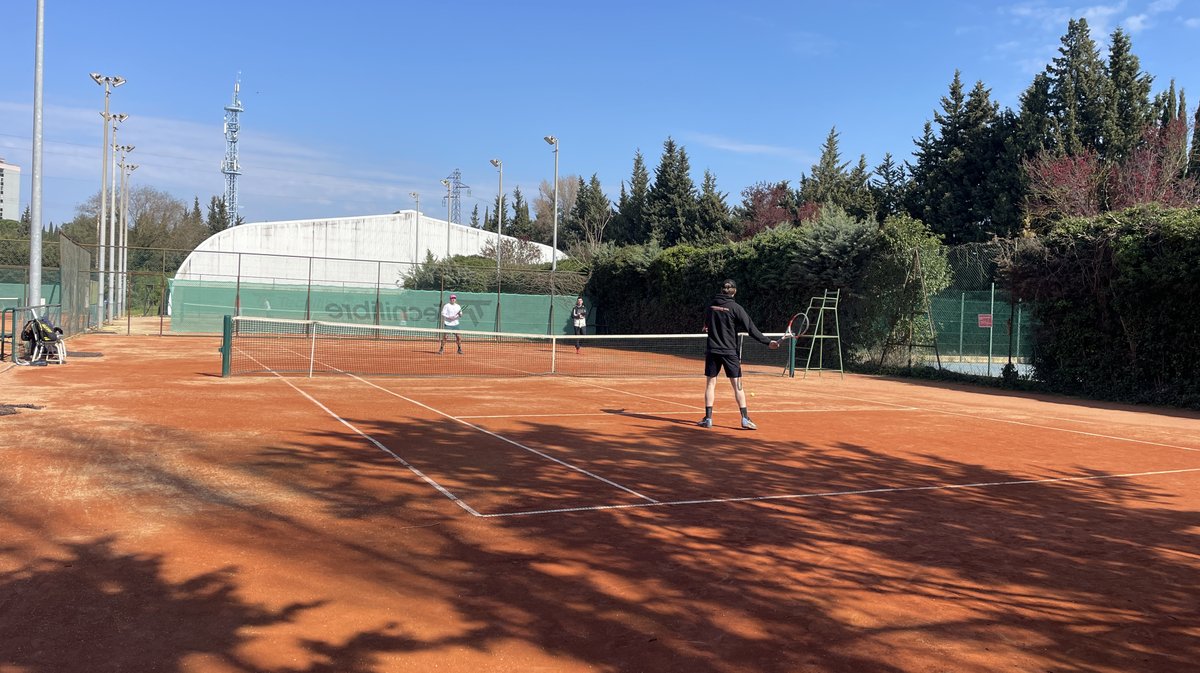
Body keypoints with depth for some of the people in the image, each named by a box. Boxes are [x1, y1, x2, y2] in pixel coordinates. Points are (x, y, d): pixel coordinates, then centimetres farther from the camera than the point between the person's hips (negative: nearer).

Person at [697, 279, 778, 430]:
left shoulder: (711, 305, 3)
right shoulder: (735, 308, -8)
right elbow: (750, 328, -11)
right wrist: (768, 342, -9)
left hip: (712, 350, 3)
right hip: (730, 351, -3)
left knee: (711, 383, 7)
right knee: (737, 385, 0)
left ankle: (708, 418, 5)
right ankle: (745, 419, -2)